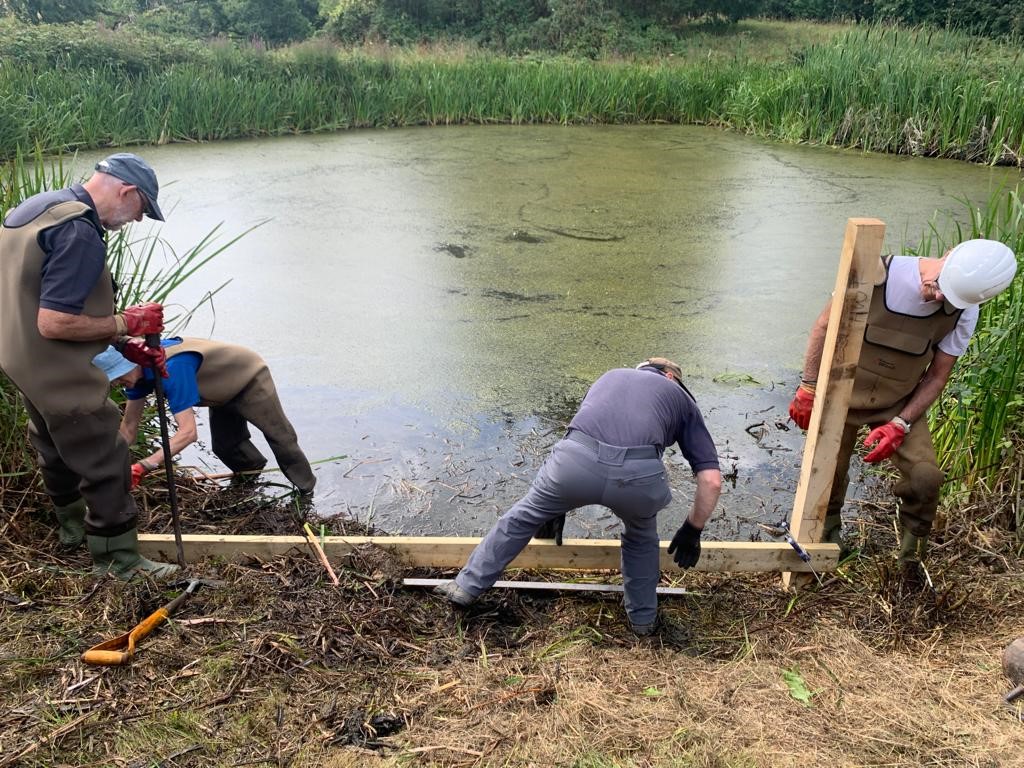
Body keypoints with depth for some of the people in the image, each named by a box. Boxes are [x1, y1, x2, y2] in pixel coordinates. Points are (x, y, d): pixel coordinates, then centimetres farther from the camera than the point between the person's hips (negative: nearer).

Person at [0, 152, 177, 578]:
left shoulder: (36, 205, 6)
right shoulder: (79, 233, -27)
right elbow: (54, 323, -30)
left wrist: (121, 343, 4)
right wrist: (125, 324, -18)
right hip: (57, 372, -11)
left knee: (54, 444, 27)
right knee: (104, 462, 0)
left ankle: (72, 525, 47)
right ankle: (118, 559, 12)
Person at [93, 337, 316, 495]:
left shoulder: (172, 368, -44)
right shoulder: (138, 370, -16)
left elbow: (188, 432, -48)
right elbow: (129, 426, -7)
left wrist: (143, 466, -52)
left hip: (250, 378, -8)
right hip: (224, 391, 8)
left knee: (280, 438, -1)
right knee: (225, 447, 14)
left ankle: (308, 494, 11)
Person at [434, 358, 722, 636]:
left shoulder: (613, 375, 38)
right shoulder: (682, 398, 30)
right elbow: (711, 480, 21)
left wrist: (557, 505, 55)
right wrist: (692, 532, 36)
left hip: (576, 460, 1)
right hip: (638, 474, -1)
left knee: (525, 515, 28)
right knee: (642, 538, 34)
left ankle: (467, 586, 38)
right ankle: (643, 617, 42)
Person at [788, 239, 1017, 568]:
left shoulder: (963, 313, -14)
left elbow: (937, 376, -5)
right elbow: (825, 326, -11)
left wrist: (900, 425, -15)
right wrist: (808, 388, -11)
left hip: (900, 404, 2)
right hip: (842, 396, -1)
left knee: (926, 476, -13)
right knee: (830, 475, 6)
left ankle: (912, 548, 16)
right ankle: (827, 532, 39)